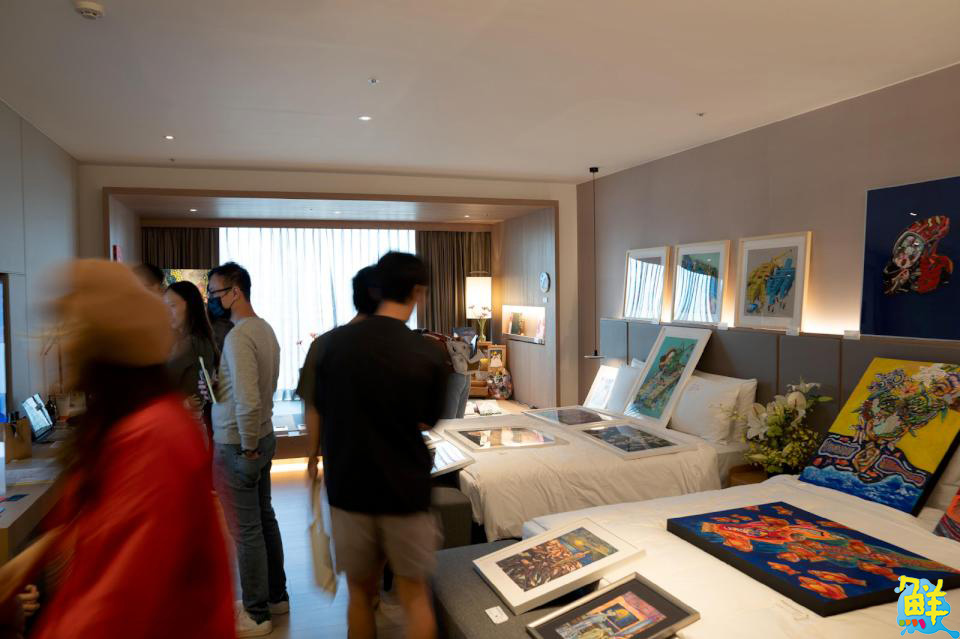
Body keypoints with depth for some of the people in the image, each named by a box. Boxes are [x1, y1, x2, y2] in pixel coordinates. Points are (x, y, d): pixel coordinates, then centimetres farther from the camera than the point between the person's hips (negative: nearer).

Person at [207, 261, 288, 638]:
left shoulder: (238, 337, -21)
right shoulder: (264, 328, 7)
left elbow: (247, 401, -29)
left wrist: (247, 446, -17)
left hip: (238, 446, -9)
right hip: (263, 436, 9)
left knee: (247, 531, 4)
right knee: (265, 520, 19)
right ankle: (276, 596, 33)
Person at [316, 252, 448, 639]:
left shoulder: (335, 343, -7)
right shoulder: (428, 355, -12)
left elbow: (322, 410, 6)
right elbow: (427, 422, 3)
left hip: (348, 487, 2)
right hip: (405, 490, -2)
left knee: (361, 592, 20)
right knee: (414, 595, 14)